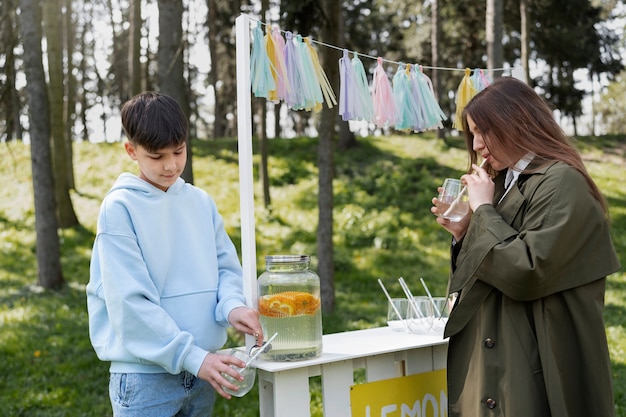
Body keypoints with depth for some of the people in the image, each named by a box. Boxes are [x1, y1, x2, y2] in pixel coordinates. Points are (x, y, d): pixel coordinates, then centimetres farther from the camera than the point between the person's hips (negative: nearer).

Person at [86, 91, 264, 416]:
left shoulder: (201, 202, 6)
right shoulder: (119, 208, -10)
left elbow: (227, 266, 9)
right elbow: (130, 303, -16)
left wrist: (232, 305, -14)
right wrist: (193, 357, -20)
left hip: (200, 373, 5)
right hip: (145, 376, -5)